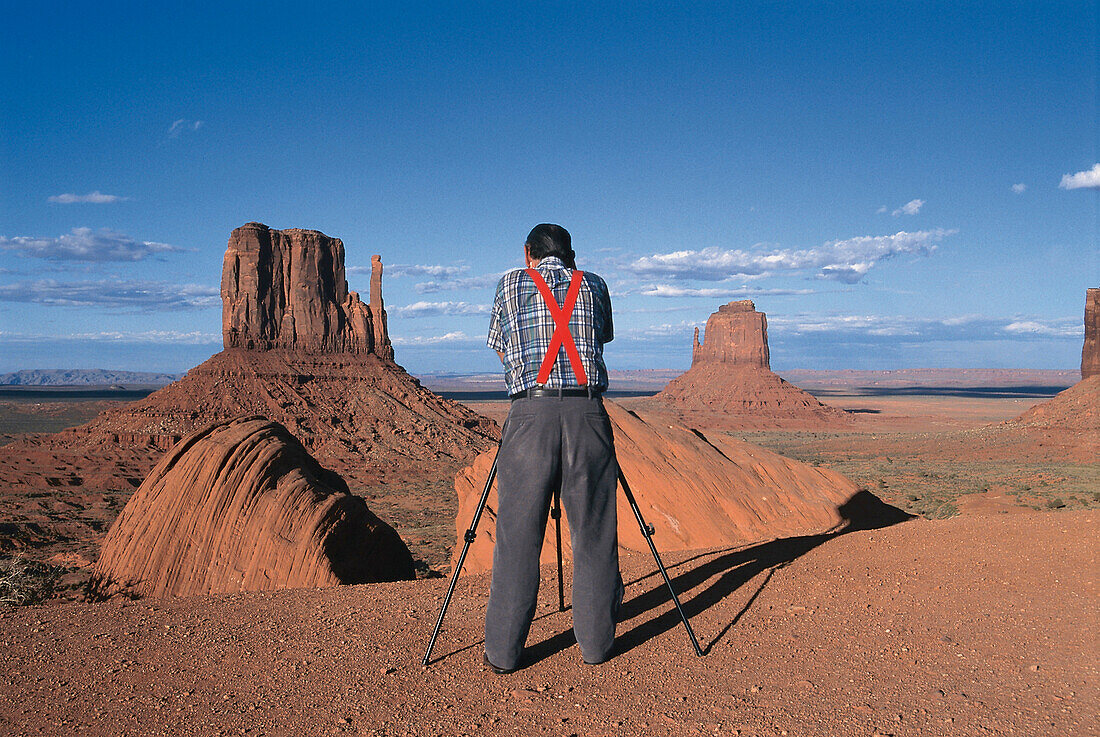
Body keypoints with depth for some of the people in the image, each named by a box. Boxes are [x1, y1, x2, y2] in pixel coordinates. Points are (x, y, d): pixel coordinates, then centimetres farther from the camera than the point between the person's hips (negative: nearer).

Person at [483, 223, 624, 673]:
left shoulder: (511, 283, 12)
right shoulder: (594, 286, 14)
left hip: (531, 412, -1)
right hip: (587, 412, 1)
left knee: (518, 535, 4)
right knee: (593, 534, 9)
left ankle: (503, 652, 11)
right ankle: (596, 642, 19)